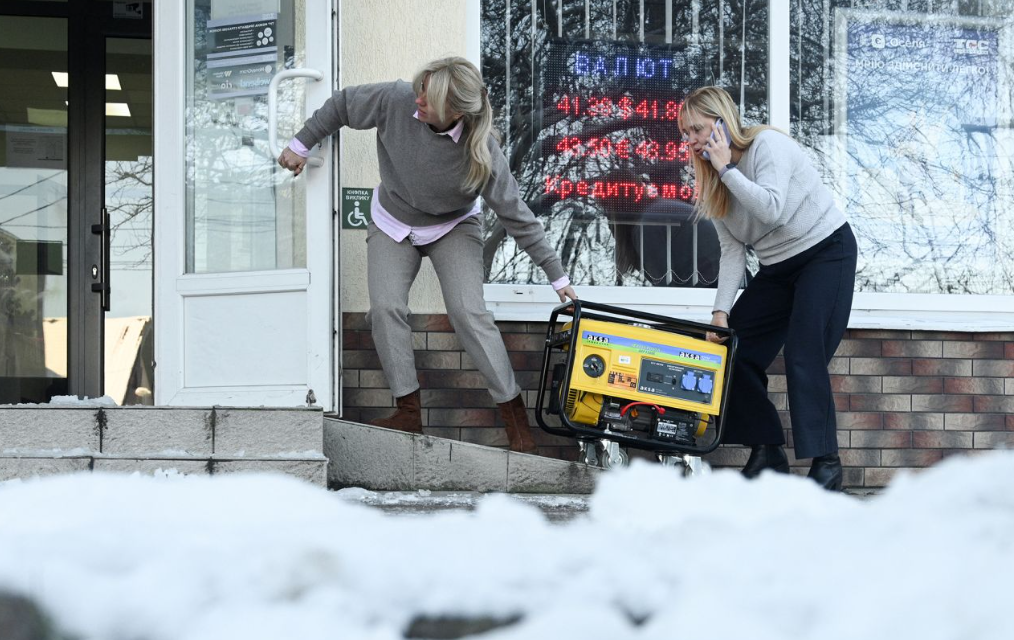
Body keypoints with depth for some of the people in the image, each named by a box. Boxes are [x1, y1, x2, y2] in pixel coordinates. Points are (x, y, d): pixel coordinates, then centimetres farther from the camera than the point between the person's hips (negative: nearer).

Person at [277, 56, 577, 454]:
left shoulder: (481, 152, -32)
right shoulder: (396, 101, -28)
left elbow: (517, 217, -23)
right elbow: (343, 105, -7)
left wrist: (557, 276, -19)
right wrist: (301, 145, 1)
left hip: (454, 228, -3)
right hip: (393, 224, 3)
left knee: (467, 311, -19)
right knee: (385, 307, -15)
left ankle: (514, 412, -11)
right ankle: (409, 411, -9)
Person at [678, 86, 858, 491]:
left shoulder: (768, 145, -18)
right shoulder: (714, 180, 3)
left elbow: (772, 210, -33)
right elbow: (732, 249, 0)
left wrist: (726, 168, -28)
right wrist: (722, 311, -9)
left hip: (826, 250, -8)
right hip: (778, 267, 8)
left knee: (803, 355, -20)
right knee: (732, 348, 0)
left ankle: (826, 464, -19)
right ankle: (767, 453, 8)